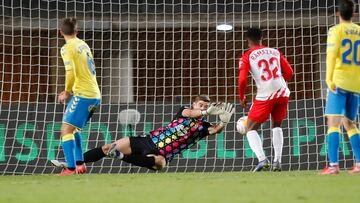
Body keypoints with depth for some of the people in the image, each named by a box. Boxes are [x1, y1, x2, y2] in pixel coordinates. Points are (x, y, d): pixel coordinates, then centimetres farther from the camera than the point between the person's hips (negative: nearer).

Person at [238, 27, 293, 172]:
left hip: (264, 96, -4)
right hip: (282, 93, 4)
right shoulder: (275, 52, 15)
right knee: (277, 125, 25)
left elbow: (242, 80, -7)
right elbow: (289, 72, 13)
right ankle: (277, 161, 12)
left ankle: (262, 159, -12)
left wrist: (241, 98, 8)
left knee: (250, 128, 10)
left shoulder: (246, 57, 3)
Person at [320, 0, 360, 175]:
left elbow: (331, 54, -14)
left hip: (340, 81, -5)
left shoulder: (336, 30, -2)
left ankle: (333, 165, -20)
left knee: (333, 121, -9)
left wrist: (329, 79, -19)